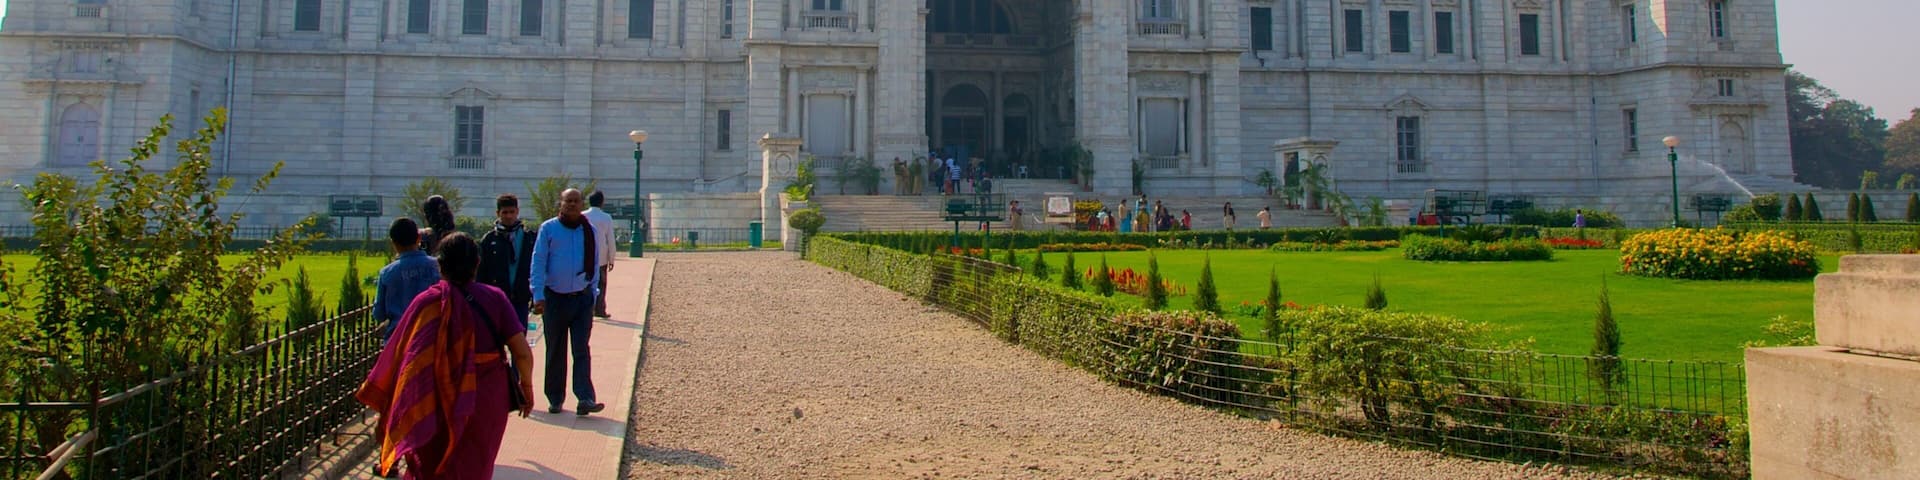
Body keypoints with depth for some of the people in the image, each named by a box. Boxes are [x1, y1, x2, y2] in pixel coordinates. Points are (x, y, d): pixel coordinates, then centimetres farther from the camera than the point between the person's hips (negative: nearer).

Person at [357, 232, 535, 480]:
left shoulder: (426, 302, -12)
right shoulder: (494, 298, -11)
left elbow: (400, 353, -11)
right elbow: (523, 352, -13)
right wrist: (526, 386, 4)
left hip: (437, 404, -1)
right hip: (486, 402, 1)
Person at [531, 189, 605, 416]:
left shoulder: (589, 231, 6)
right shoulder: (548, 228, -1)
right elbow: (538, 262, -4)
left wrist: (593, 292, 8)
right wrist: (538, 295, -12)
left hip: (582, 298, 1)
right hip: (555, 297, -1)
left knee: (581, 350, -5)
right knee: (555, 352, 8)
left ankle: (585, 399, -10)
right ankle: (555, 399, 18)